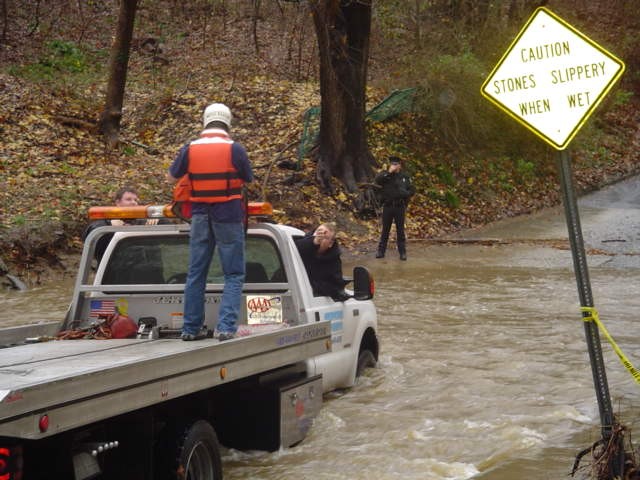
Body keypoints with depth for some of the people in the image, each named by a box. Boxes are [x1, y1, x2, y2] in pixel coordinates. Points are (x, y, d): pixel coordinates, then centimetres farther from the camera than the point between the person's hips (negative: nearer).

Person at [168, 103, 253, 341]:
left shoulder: (190, 149, 0)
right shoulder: (235, 149, -9)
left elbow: (172, 177, 11)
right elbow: (249, 180, 2)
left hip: (200, 216, 3)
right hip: (229, 216, -3)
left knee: (196, 274, 12)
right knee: (234, 276, 3)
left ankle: (191, 328, 15)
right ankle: (227, 327, -9)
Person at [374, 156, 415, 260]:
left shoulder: (405, 177, 4)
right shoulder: (385, 174, 2)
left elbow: (412, 190, 6)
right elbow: (377, 180, -18)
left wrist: (405, 193, -13)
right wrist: (388, 172, -23)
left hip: (399, 207, 0)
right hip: (387, 206, 0)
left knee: (400, 230, 5)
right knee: (385, 229, 7)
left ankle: (402, 252, 9)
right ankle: (381, 251, 13)